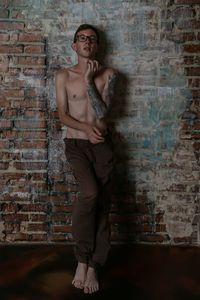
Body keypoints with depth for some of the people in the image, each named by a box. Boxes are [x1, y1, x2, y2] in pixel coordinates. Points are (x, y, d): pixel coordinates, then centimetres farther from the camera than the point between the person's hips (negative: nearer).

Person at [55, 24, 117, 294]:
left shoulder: (108, 74, 4)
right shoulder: (63, 76, 5)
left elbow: (103, 113, -7)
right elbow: (63, 115, -1)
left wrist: (89, 80, -10)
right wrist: (86, 128, -18)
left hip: (102, 145, 2)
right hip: (75, 144, -2)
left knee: (102, 204, -1)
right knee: (90, 192, -26)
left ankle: (93, 267, 12)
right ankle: (83, 259, -8)